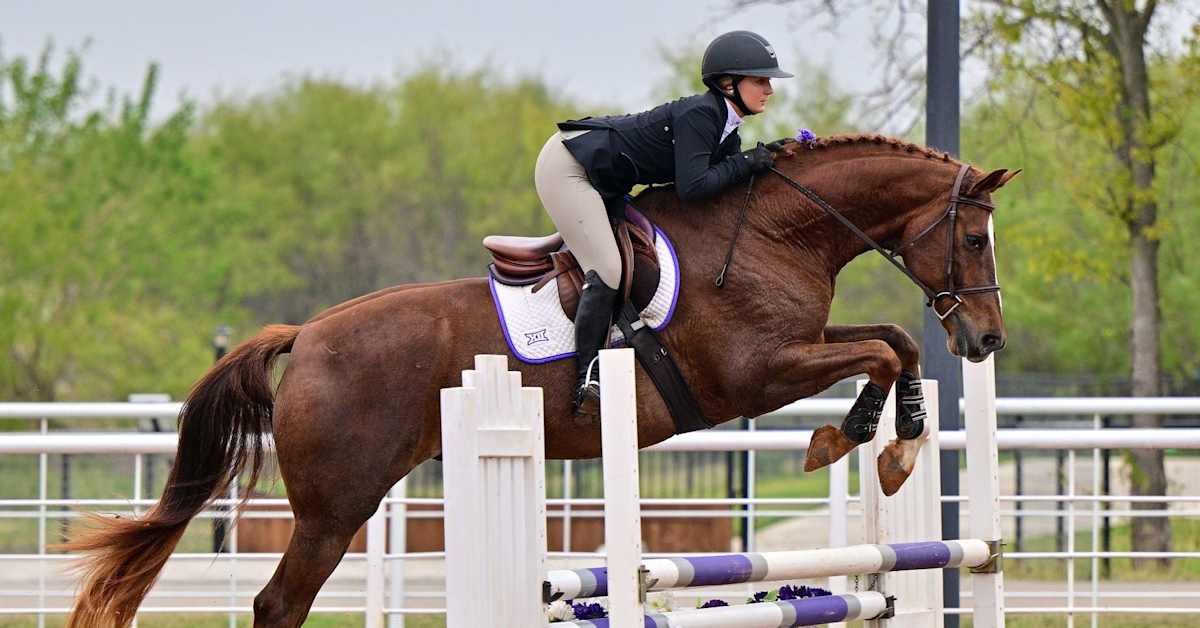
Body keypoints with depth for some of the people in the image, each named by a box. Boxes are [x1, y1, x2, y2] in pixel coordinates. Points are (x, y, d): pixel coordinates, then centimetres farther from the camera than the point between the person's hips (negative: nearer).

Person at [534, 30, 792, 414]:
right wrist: (745, 164, -20)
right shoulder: (700, 115, -22)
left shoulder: (726, 127, 7)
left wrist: (773, 157, -3)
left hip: (604, 184, 11)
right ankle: (588, 380, -17)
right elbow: (691, 187, -30)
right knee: (607, 270, -19)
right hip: (567, 167, -11)